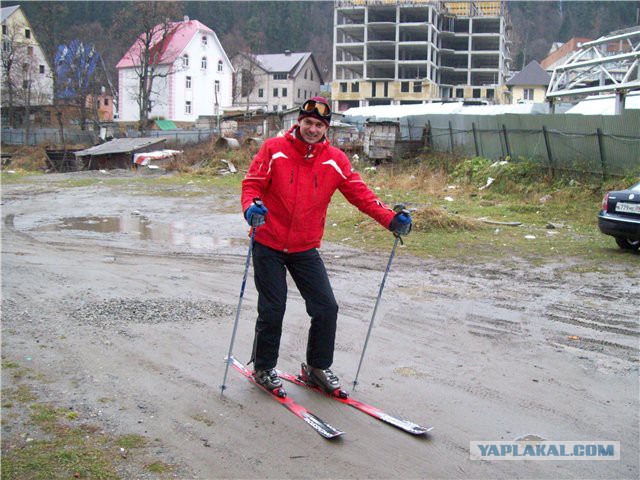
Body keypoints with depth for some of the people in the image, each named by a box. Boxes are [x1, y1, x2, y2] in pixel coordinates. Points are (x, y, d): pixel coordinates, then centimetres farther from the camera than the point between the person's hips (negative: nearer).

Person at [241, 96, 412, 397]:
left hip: (305, 249, 3)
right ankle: (263, 368, 24)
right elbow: (252, 184, -8)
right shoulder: (274, 150, -7)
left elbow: (359, 193, -3)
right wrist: (251, 207, -30)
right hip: (269, 245, -3)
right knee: (272, 311, 1)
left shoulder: (335, 160, 0)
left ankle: (317, 367, 23)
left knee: (326, 308, 1)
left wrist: (390, 219, -16)